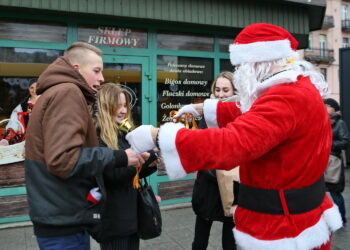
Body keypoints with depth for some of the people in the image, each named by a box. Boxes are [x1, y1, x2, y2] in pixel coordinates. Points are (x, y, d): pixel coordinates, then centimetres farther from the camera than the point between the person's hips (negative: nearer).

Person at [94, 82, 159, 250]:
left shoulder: (125, 134, 9)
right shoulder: (97, 136, -15)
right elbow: (112, 174, -24)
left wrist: (150, 165, -5)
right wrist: (147, 155, -26)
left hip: (133, 213, 8)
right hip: (114, 218, -8)